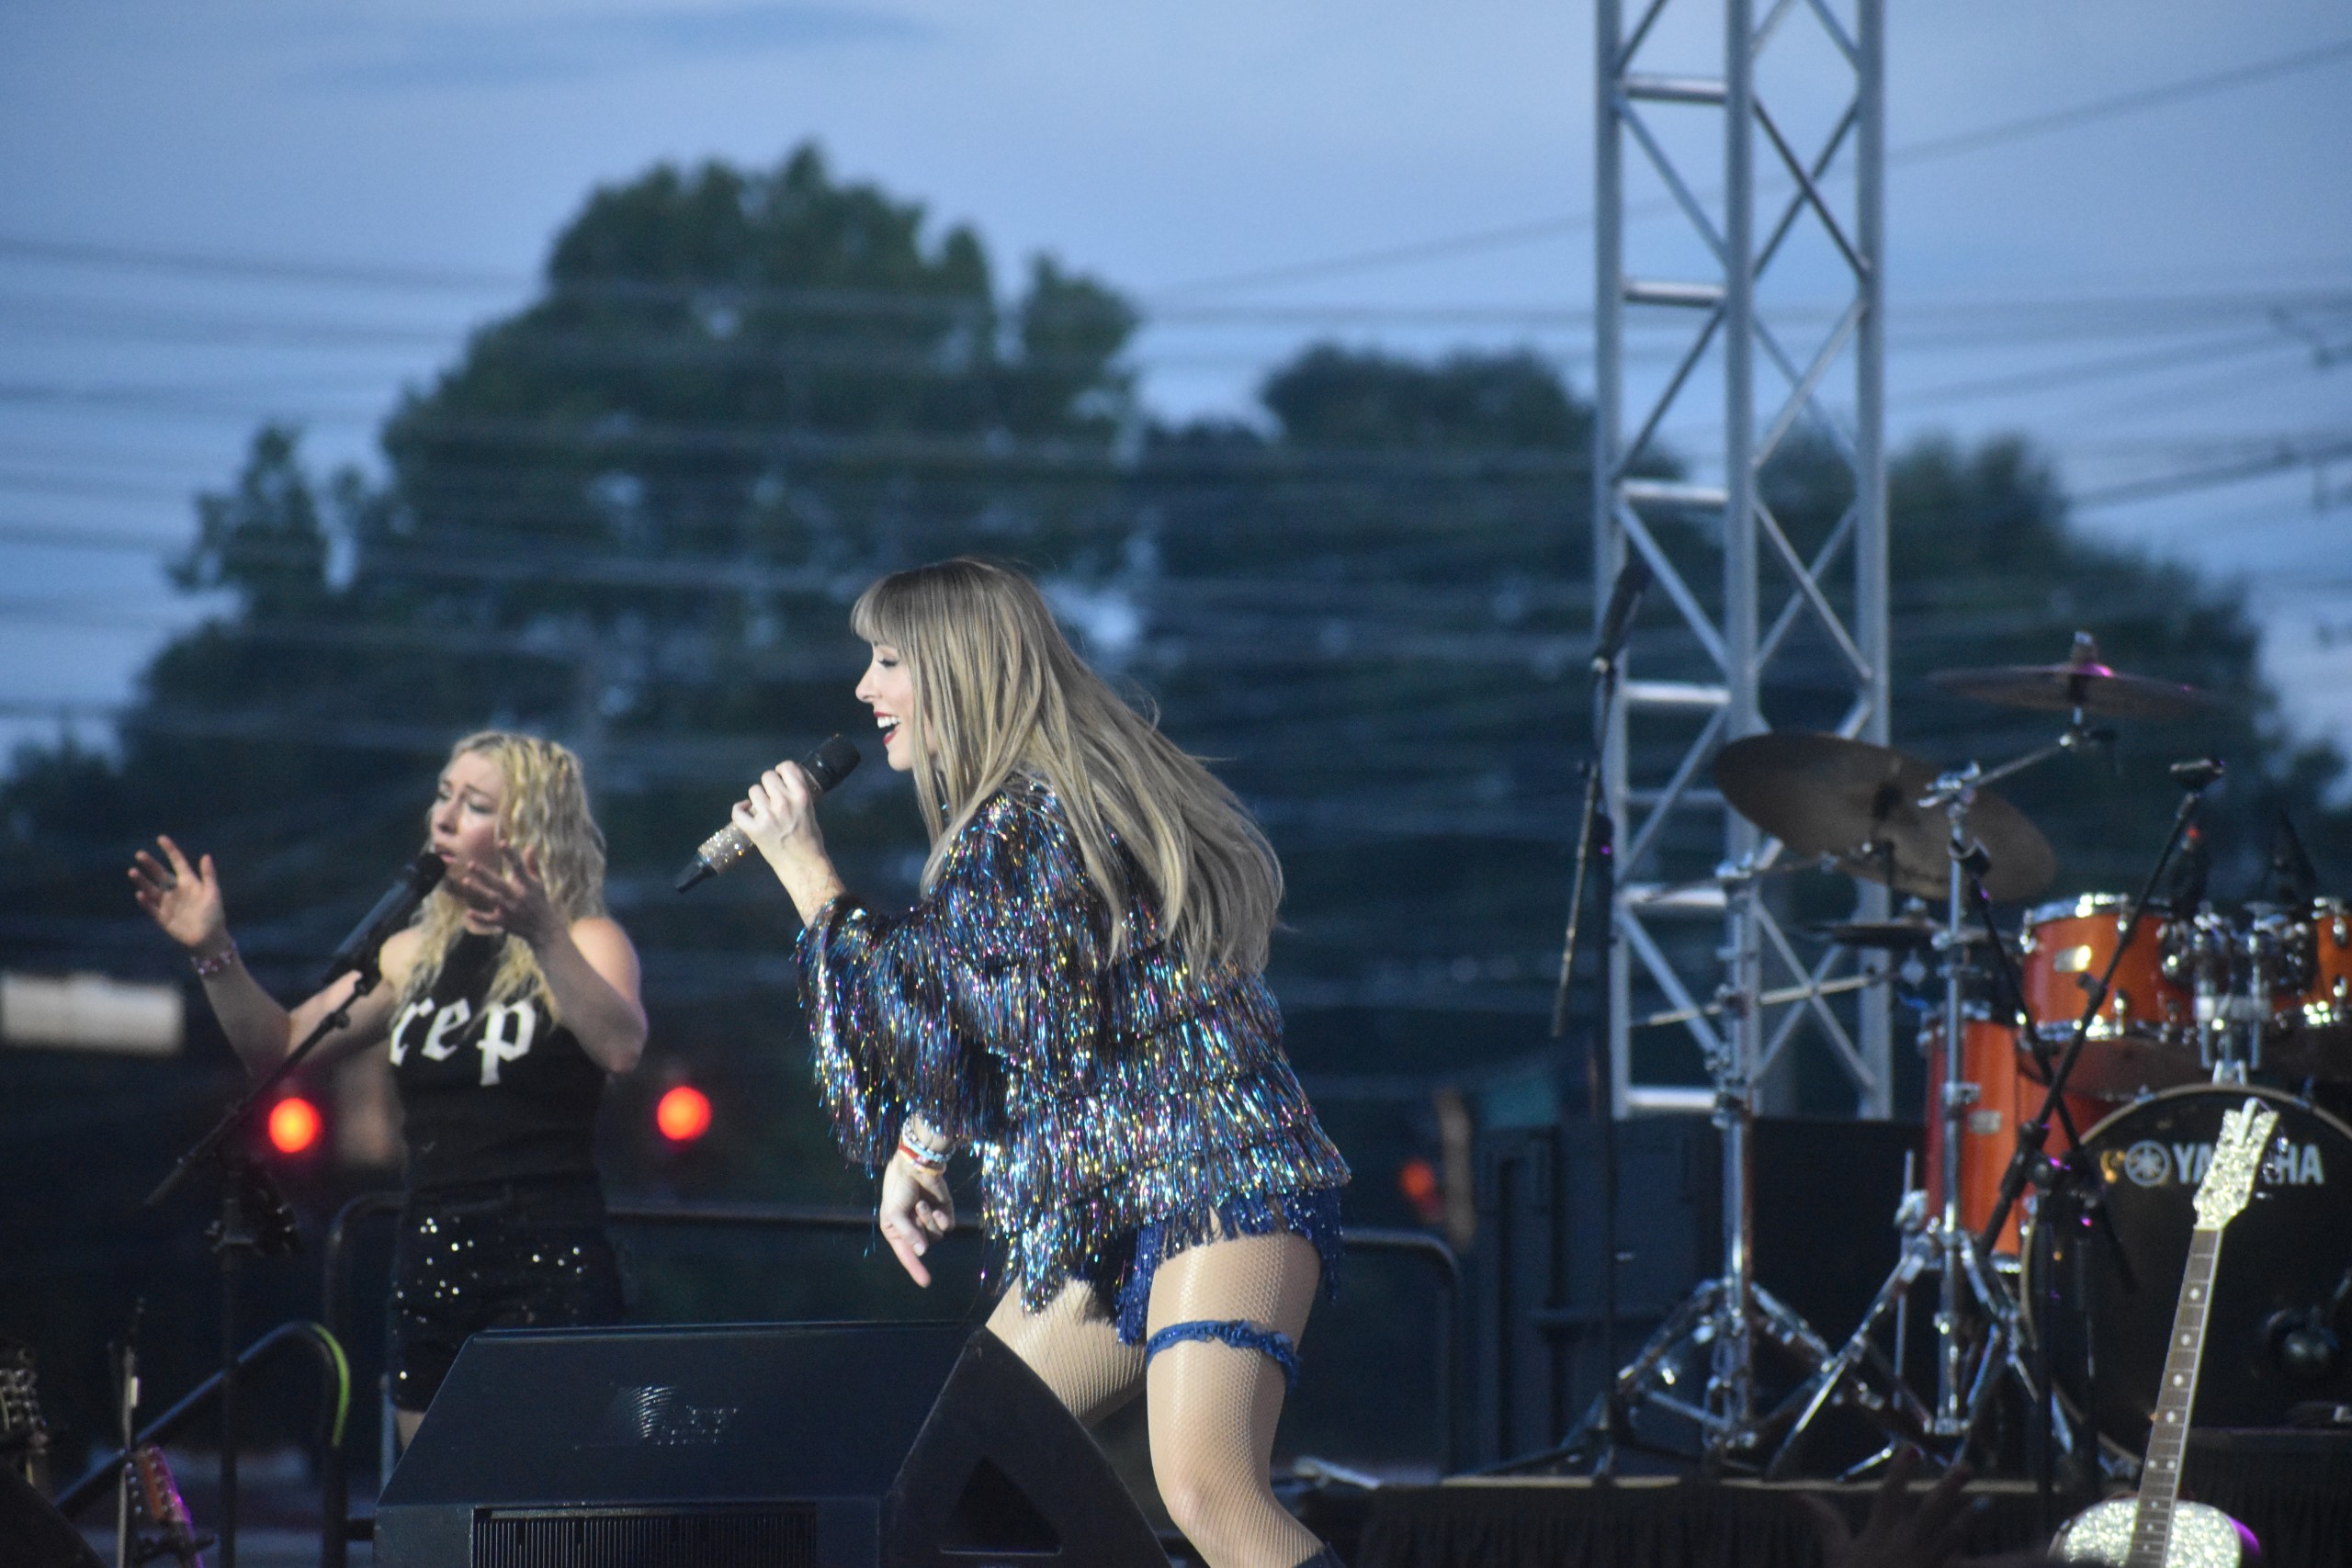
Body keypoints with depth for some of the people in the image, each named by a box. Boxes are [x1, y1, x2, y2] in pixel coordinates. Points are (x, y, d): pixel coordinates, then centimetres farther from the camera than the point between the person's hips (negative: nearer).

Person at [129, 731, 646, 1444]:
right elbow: (281, 1045, 16)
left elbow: (621, 1048, -22)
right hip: (431, 1268, 6)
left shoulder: (585, 943, -1)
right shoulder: (416, 954, 16)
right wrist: (213, 953, 2)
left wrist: (543, 937, -34)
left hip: (548, 1273, -6)